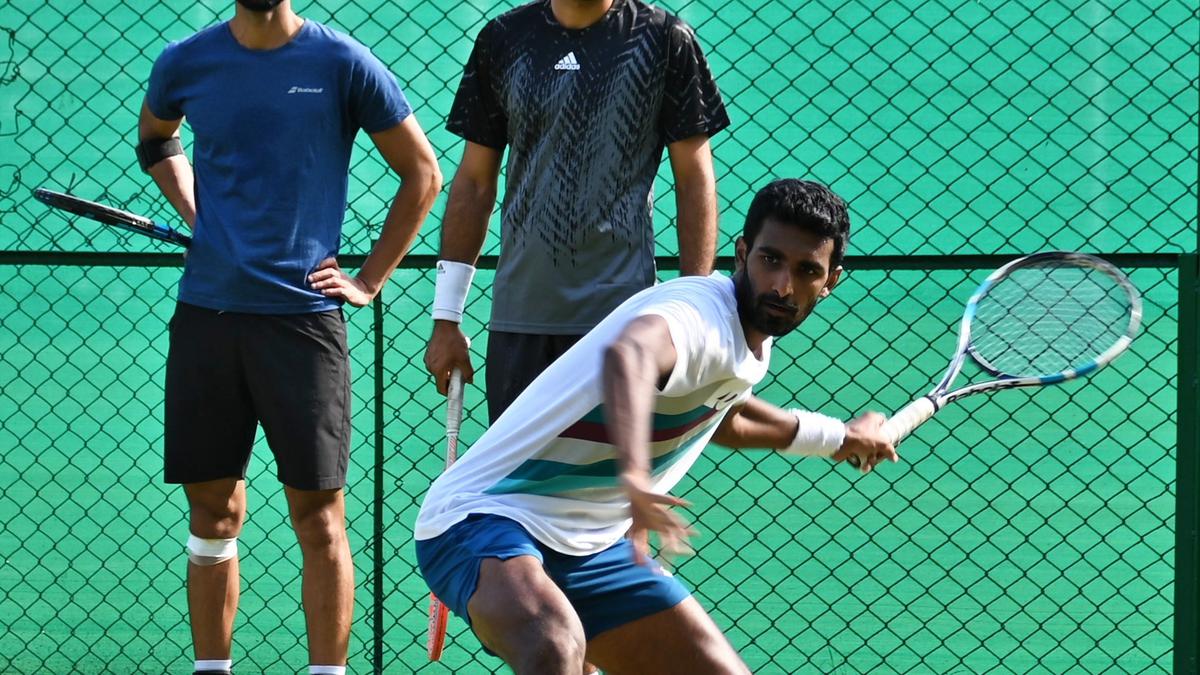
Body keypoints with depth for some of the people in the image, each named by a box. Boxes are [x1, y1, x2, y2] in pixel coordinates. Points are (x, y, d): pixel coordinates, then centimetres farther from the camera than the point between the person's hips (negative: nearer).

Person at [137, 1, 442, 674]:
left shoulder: (343, 64, -4)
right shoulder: (186, 63, 5)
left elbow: (423, 175, 5)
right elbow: (156, 139, 28)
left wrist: (369, 281, 2)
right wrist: (196, 213, 12)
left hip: (303, 315, -3)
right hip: (206, 314, 3)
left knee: (318, 515, -3)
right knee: (213, 512, 7)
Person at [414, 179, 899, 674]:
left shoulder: (751, 342, 9)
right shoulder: (702, 313, -23)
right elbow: (627, 354, -50)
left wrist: (836, 437, 47)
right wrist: (635, 475, -67)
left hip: (593, 547, 10)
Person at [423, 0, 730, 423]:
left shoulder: (665, 40, 2)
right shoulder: (503, 39, 8)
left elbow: (694, 180, 3)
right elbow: (475, 182, 12)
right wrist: (446, 319, 9)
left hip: (621, 315, -2)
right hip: (518, 319, 2)